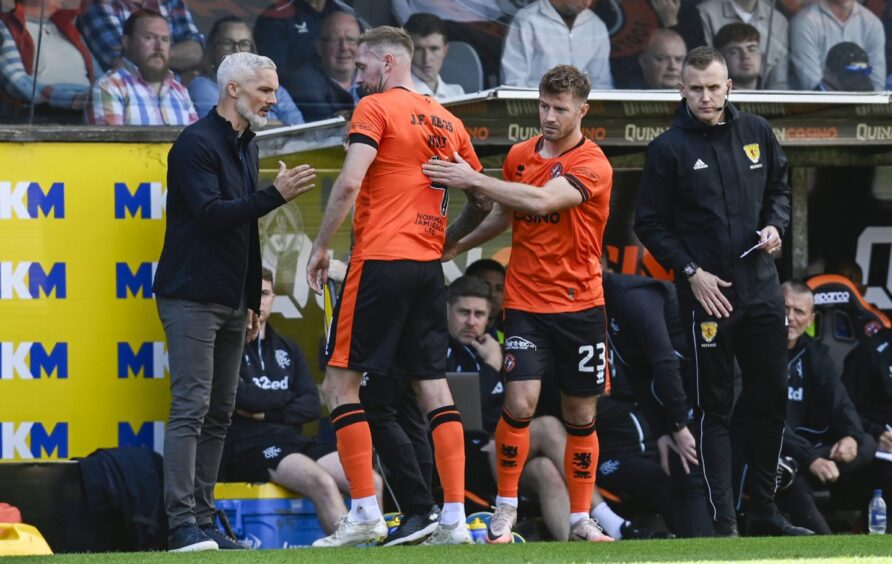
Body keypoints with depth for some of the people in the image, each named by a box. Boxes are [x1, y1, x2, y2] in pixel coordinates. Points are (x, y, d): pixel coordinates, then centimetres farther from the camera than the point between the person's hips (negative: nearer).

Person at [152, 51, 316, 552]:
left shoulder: (247, 147, 17)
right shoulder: (198, 143, -10)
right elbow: (211, 215, -21)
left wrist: (253, 300, 22)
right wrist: (276, 195, -27)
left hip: (230, 303, 9)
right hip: (191, 299, -9)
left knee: (219, 415, 7)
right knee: (191, 409, -12)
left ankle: (204, 520, 9)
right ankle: (183, 525, -15)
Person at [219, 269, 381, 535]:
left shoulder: (287, 349, 24)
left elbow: (312, 406, 11)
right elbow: (243, 398, -10)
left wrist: (268, 412, -6)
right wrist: (288, 396, 6)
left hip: (291, 438, 6)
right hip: (246, 444, -6)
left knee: (371, 482, -18)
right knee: (323, 483, -33)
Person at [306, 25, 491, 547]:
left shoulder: (376, 108, -5)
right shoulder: (449, 122, 15)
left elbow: (350, 183, -16)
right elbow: (482, 202, 17)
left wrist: (321, 247, -7)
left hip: (380, 262, -7)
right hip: (429, 268, 7)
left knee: (340, 382, 0)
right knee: (434, 387, 7)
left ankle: (365, 513, -7)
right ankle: (455, 518, 1)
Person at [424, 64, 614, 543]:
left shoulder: (592, 165, -11)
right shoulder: (519, 156, 6)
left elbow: (540, 201, -26)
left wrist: (474, 180, -24)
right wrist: (458, 246, 17)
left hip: (579, 304, -2)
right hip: (525, 301, 2)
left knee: (581, 415, 5)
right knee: (519, 402, -13)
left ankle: (581, 519, 16)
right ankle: (504, 512, -1)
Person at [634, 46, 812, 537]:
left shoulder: (756, 133, 7)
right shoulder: (668, 149, -5)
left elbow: (780, 187, 20)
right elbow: (650, 224, -2)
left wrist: (775, 225, -1)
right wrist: (691, 271, -11)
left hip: (761, 289, 4)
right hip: (707, 293, -4)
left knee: (771, 402, 8)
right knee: (714, 407, -1)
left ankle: (765, 512, 18)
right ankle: (723, 520, -1)